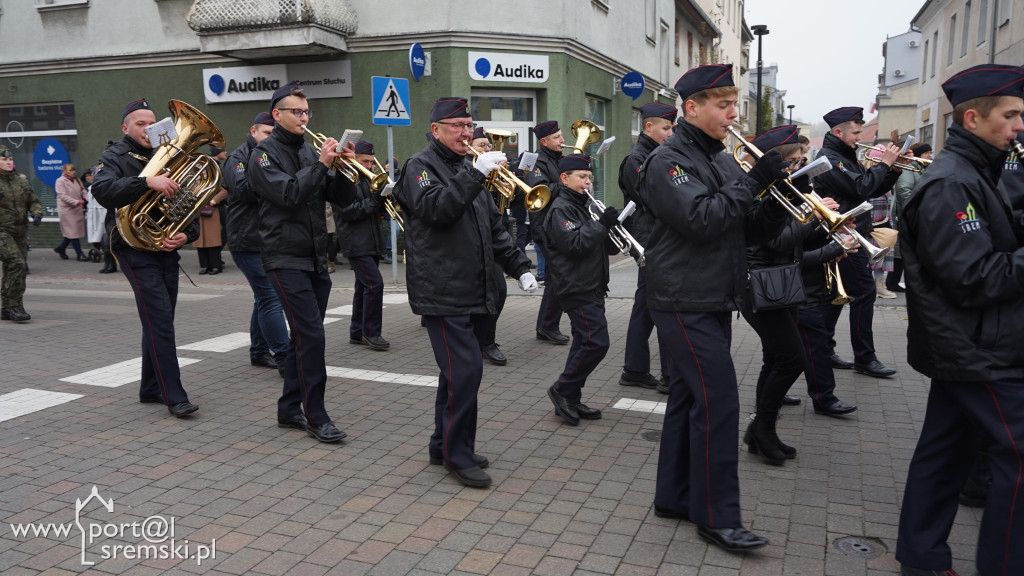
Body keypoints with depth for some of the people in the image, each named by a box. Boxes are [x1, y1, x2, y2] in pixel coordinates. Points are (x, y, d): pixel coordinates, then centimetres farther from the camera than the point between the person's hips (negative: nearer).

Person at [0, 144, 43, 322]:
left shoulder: (22, 180, 12)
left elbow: (34, 201, 15)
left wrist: (37, 214, -5)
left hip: (21, 231, 6)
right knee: (16, 263, -21)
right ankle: (15, 306, -16)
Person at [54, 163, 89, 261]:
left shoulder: (77, 180, 13)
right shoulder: (60, 181, -7)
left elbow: (83, 191, 12)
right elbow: (63, 196, -15)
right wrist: (76, 202, -25)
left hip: (78, 209, 7)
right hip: (66, 209, -7)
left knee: (74, 231, 10)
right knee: (73, 232, -5)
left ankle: (61, 248, 30)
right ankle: (79, 254, -2)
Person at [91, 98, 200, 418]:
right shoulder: (115, 157, -1)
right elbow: (102, 189, -23)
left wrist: (186, 234, -8)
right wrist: (148, 182, -34)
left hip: (167, 251, 6)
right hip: (137, 250, -6)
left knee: (159, 322, 12)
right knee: (160, 321, -14)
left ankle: (151, 389, 24)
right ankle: (174, 396, -12)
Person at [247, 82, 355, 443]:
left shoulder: (309, 149, 14)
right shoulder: (264, 154, -5)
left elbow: (334, 195, 9)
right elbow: (289, 195, -20)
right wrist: (321, 164, -21)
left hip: (315, 257, 7)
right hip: (286, 258, -7)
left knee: (304, 336, 11)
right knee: (312, 335, -12)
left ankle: (289, 409, 23)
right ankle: (316, 417, -3)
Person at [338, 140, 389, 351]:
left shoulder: (369, 180, 17)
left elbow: (379, 209, 17)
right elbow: (349, 211, -16)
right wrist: (374, 200, -20)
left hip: (372, 242, 9)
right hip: (356, 244, -8)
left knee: (363, 286, 13)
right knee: (375, 283, -16)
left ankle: (357, 332, 21)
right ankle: (371, 332, -7)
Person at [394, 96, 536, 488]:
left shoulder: (467, 168, 20)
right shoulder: (421, 166, -4)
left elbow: (493, 227, 21)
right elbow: (437, 208, -25)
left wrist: (519, 267, 14)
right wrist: (476, 173, -27)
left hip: (471, 291, 9)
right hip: (442, 291, -8)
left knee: (457, 371, 14)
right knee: (466, 371, -12)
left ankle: (444, 446, 27)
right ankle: (458, 455, 1)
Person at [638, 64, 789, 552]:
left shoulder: (719, 160, 15)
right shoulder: (669, 161, -10)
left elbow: (751, 230, 13)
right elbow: (701, 220, -24)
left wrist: (779, 200, -5)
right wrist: (753, 181, -19)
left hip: (714, 300, 9)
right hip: (686, 302, -9)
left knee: (688, 397, 13)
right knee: (717, 402, -9)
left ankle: (674, 497, 24)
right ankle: (716, 517, 1)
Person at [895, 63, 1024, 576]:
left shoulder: (971, 177, 15)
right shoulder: (950, 185, -18)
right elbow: (976, 279, -22)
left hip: (966, 348, 10)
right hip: (980, 354, -10)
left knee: (945, 450, 14)